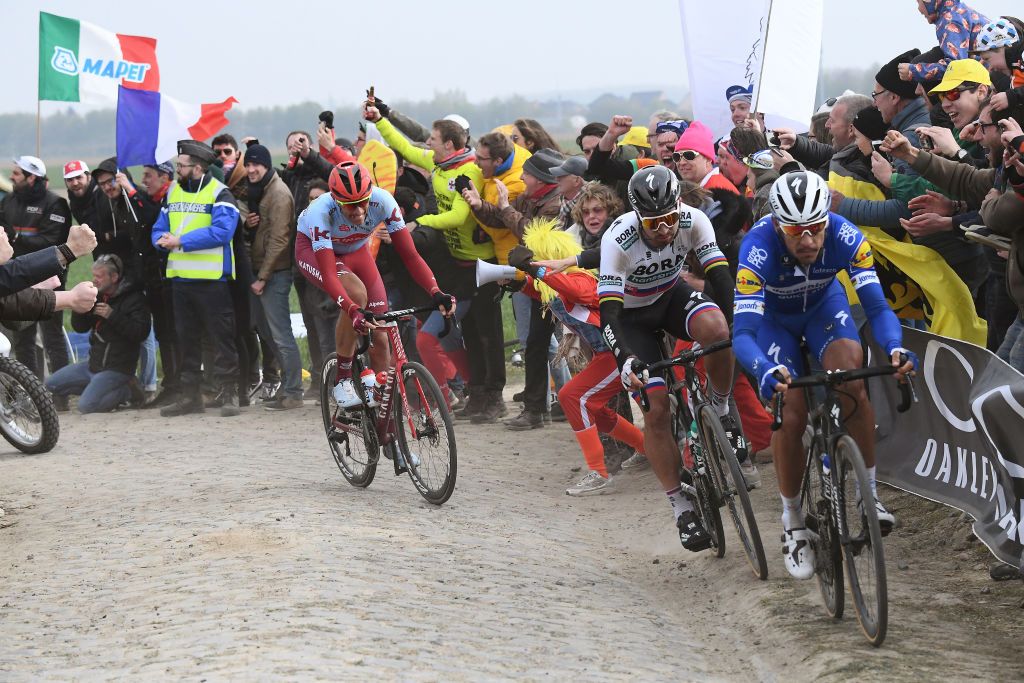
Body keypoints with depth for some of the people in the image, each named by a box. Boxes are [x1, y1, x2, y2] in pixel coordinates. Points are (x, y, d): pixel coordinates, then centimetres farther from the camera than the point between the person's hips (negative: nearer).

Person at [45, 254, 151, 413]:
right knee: (51, 384, 5)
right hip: (93, 364, 8)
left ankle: (127, 391, -2)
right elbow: (79, 327, 11)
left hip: (116, 369, -8)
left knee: (86, 406, -24)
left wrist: (112, 315, -26)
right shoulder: (98, 296, 10)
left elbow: (141, 333, -22)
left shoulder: (134, 299, -12)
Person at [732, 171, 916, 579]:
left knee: (852, 380, -27)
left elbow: (877, 306, -32)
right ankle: (792, 522, 5)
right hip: (773, 315, -1)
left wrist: (894, 347, -53)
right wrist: (766, 371, -63)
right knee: (790, 415, -15)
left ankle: (870, 492, -13)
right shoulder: (758, 249, -38)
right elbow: (743, 333, -42)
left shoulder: (845, 238, -34)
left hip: (824, 302, 1)